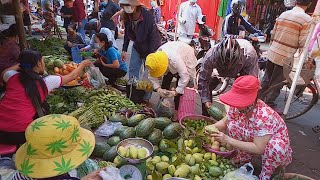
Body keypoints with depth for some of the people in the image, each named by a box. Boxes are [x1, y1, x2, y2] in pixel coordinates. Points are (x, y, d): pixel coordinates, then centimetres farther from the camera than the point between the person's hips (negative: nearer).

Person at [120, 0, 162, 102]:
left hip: (150, 48, -6)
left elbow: (153, 37, -26)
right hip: (137, 46, 6)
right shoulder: (127, 17, -11)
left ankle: (145, 97, 12)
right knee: (132, 69, 6)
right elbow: (127, 33, 3)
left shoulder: (147, 16, -29)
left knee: (148, 74, -3)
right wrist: (124, 50, 1)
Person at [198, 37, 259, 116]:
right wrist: (206, 100, -27)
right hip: (219, 70, 1)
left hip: (243, 70, 0)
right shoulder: (211, 56, -41)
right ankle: (205, 117, 8)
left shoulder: (249, 56, -43)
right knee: (208, 87, -12)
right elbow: (203, 79, -27)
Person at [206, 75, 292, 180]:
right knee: (233, 125, -16)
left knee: (275, 148, -38)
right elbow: (224, 122, -4)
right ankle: (244, 158, 6)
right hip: (252, 139, 5)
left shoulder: (263, 116, -38)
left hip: (276, 143, -5)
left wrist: (228, 140, -41)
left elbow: (258, 149, -37)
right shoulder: (237, 107, -20)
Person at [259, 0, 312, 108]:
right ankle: (269, 106, 15)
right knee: (276, 84, 5)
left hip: (272, 53, 6)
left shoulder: (283, 14, 6)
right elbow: (303, 43, -13)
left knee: (266, 79, 19)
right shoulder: (306, 19, -12)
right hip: (285, 57, -6)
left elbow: (273, 35, 10)